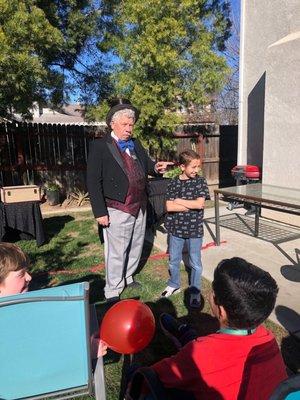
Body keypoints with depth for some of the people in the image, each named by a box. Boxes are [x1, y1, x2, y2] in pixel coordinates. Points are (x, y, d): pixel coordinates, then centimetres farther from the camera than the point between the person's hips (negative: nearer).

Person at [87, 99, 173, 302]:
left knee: (136, 247, 19)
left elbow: (146, 164, 19)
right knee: (117, 251, 3)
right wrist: (100, 212, -14)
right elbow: (93, 182, -11)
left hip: (140, 207, 7)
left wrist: (156, 167, -6)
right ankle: (112, 292, 21)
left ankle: (128, 277, 41)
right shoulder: (100, 146, -9)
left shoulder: (135, 143, 10)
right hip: (118, 210, -7)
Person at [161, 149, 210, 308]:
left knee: (195, 263, 10)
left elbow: (200, 203, -17)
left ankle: (195, 292, 28)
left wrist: (179, 201, -13)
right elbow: (169, 207, -14)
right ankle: (174, 285, 40)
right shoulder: (174, 183, -5)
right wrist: (191, 205, -17)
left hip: (194, 229, -1)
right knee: (173, 260, 17)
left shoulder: (200, 181, -6)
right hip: (176, 228, 2)